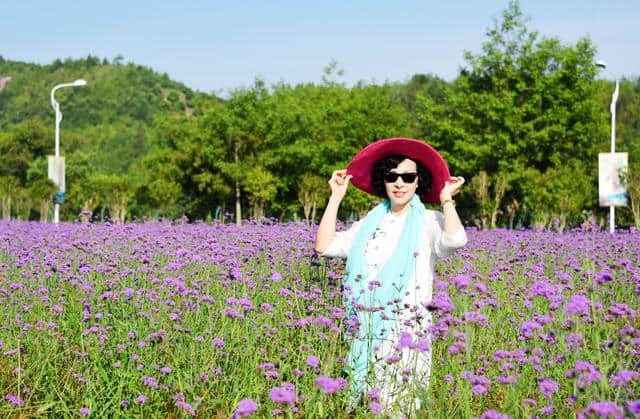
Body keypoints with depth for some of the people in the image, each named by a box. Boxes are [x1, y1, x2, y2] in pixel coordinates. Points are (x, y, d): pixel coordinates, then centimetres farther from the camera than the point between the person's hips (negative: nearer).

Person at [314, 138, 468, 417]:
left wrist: (446, 199, -9)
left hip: (407, 331, -4)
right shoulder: (370, 223, 14)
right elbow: (324, 247, 7)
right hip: (364, 331, 4)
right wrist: (337, 196, 11)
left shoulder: (429, 222, 0)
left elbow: (455, 240, -22)